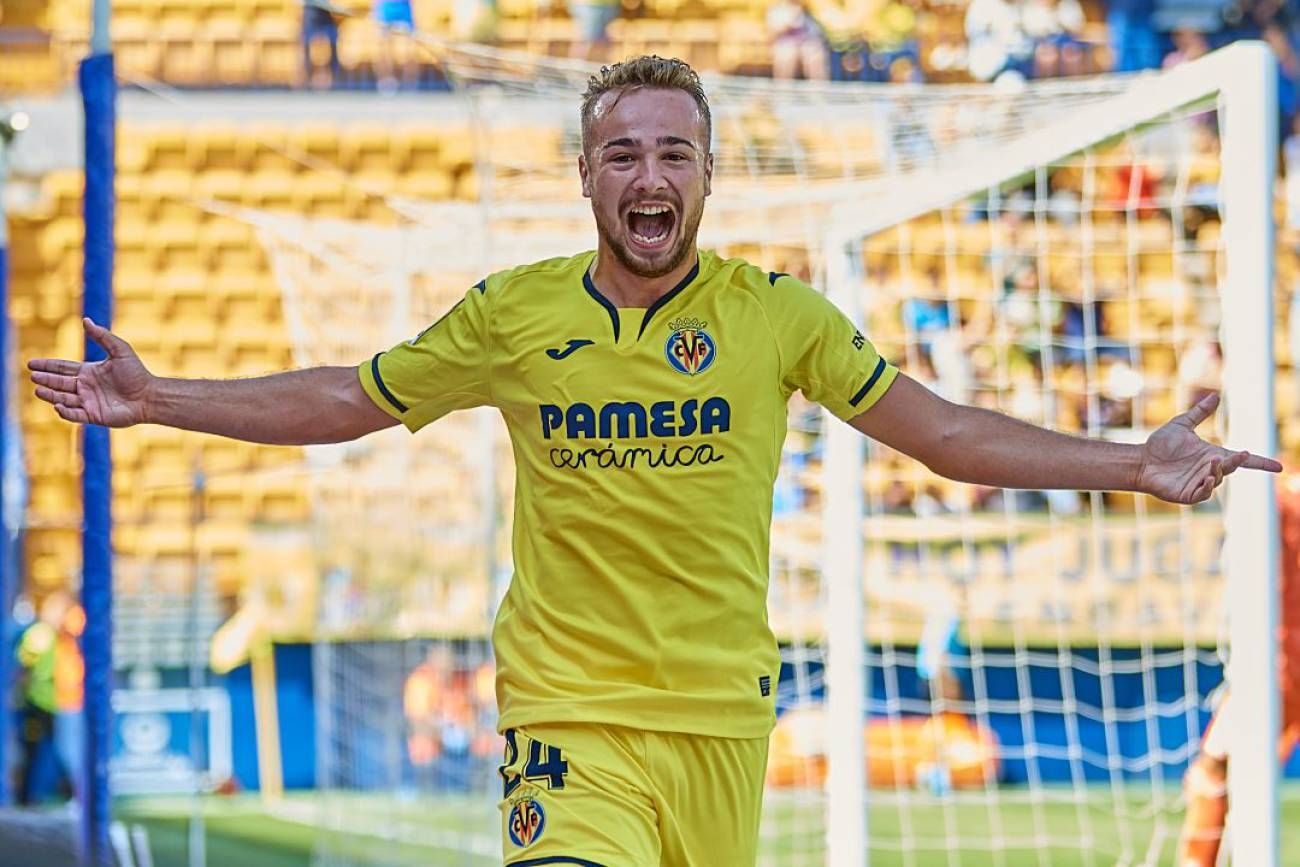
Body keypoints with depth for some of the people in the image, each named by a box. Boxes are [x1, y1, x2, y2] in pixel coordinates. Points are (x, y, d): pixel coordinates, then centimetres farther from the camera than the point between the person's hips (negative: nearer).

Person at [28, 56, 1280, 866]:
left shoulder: (776, 315, 3)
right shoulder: (514, 314, 2)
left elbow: (941, 431, 8)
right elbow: (344, 400, 14)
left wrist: (1132, 466, 2)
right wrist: (158, 403, 10)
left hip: (723, 718, 2)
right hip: (567, 715, -1)